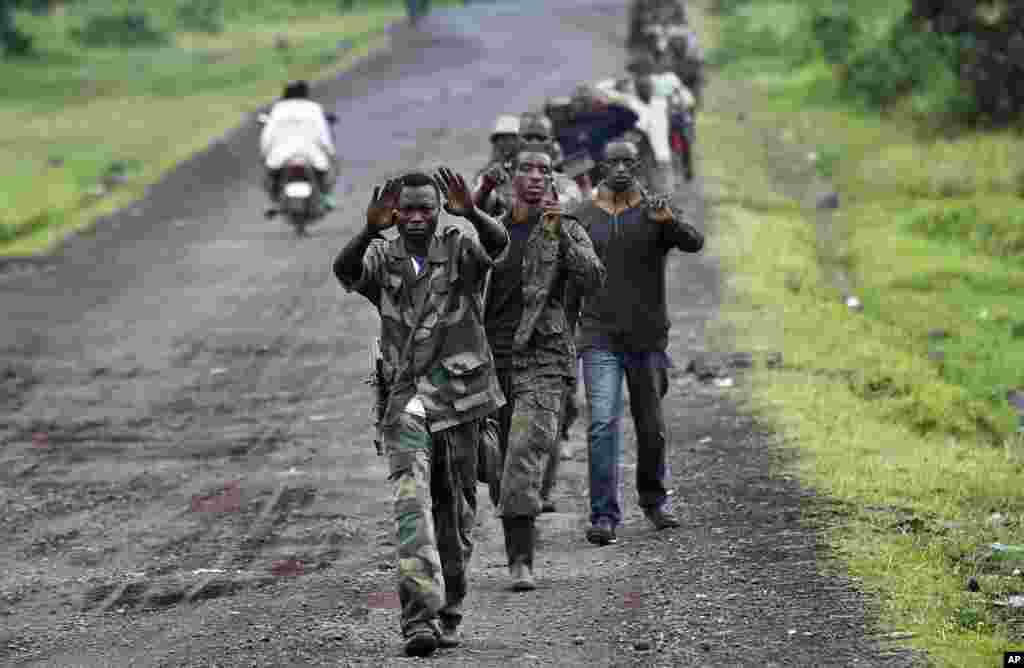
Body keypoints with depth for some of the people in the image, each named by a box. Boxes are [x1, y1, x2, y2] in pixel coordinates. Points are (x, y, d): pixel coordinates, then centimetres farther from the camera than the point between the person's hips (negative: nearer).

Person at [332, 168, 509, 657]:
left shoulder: (460, 252, 1)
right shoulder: (382, 259, 4)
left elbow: (498, 243, -21)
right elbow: (345, 270, -17)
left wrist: (471, 214, -41)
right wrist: (370, 230, -37)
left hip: (459, 397, 1)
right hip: (407, 400, -1)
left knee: (455, 512, 10)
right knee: (412, 498, -18)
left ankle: (447, 616, 27)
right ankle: (419, 617, -28)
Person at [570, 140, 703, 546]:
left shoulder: (655, 213, -1)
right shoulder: (584, 217, 5)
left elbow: (694, 243, -19)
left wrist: (669, 220, -38)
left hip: (648, 337, 0)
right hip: (600, 338, 0)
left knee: (651, 426, 11)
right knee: (603, 424, -13)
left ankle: (654, 499, 35)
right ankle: (605, 516, -15)